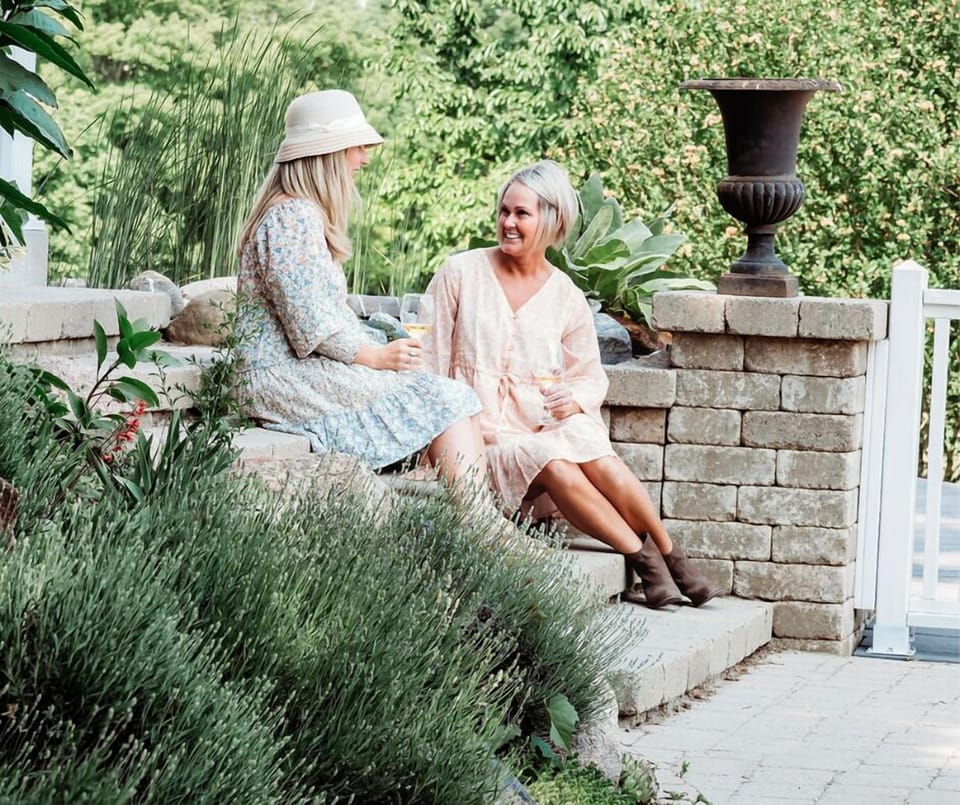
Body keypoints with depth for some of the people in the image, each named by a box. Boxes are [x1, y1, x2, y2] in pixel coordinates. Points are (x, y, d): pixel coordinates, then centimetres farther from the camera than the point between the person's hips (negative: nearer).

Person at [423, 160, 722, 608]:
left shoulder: (565, 297, 8)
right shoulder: (461, 274, 2)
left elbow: (591, 376, 15)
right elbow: (431, 362, 4)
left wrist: (575, 400, -9)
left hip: (544, 426, 2)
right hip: (479, 434, -2)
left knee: (591, 447, -33)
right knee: (552, 463, -34)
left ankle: (667, 552, -23)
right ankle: (644, 558, -29)